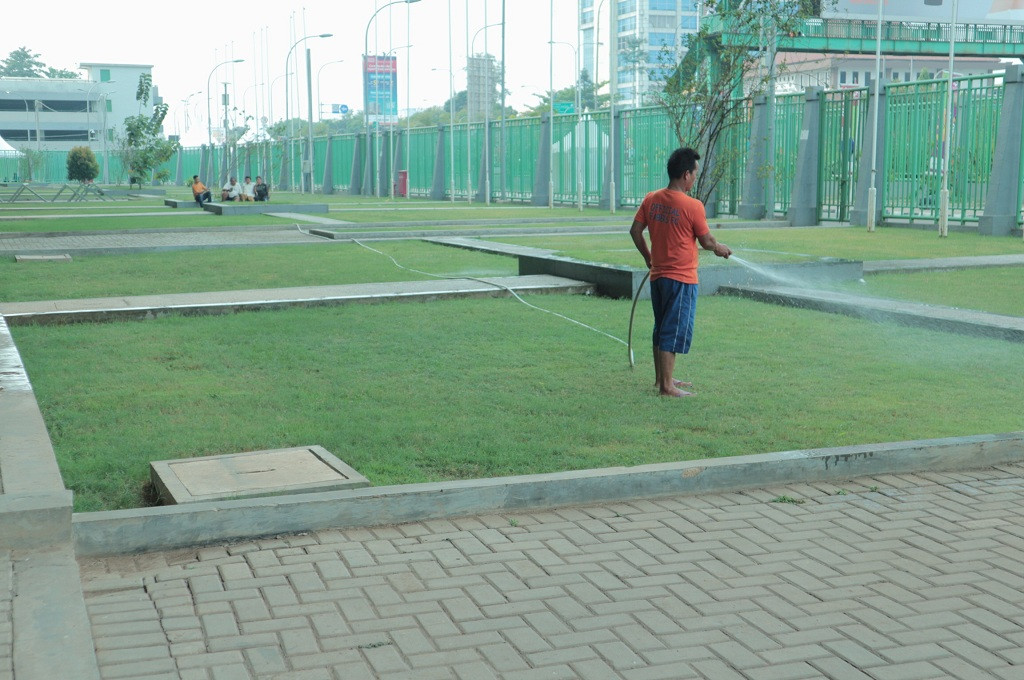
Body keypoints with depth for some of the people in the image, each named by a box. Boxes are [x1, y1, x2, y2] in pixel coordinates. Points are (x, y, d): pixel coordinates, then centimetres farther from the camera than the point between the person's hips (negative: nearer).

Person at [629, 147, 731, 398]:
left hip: (658, 274, 7)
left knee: (661, 330, 18)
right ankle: (666, 386, 2)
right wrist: (721, 249, 13)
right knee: (675, 332, -1)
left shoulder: (651, 199, 1)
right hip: (682, 278, -7)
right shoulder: (693, 206, -17)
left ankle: (661, 377, 29)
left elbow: (635, 231, 7)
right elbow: (706, 241, -8)